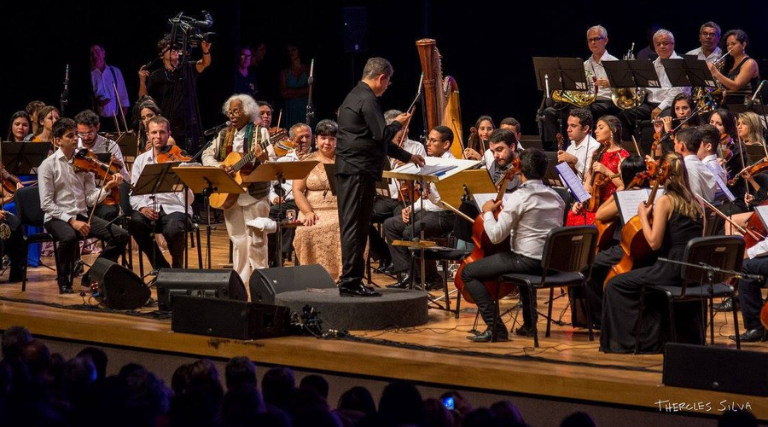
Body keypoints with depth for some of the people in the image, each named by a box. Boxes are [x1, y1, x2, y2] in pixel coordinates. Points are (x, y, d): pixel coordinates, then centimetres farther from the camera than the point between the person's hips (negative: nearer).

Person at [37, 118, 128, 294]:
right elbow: (46, 204, -10)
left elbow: (91, 199, 2)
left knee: (121, 236, -12)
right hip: (57, 218, -5)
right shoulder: (48, 165, -4)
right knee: (69, 237, -39)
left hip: (82, 215, 5)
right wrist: (71, 220, -20)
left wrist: (107, 187, -16)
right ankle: (64, 280, -12)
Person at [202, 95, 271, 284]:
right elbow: (207, 155, 11)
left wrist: (263, 158, -33)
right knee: (238, 241, 8)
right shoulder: (224, 135, 12)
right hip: (229, 195, 5)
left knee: (256, 240, -4)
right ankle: (240, 282, 14)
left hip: (254, 195, -4)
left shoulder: (260, 133, -3)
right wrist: (219, 167, -9)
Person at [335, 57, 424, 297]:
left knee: (353, 227, 12)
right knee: (355, 227, -8)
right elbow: (381, 136, -17)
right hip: (360, 171, -10)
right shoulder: (367, 100, -12)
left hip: (348, 170, 10)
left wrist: (407, 157, 31)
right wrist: (398, 123, 3)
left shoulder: (354, 97, 21)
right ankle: (350, 281, -8)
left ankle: (351, 280, 16)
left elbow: (376, 139, 27)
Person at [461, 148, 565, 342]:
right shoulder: (556, 197, 9)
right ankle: (529, 323, 38)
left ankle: (496, 328, -8)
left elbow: (496, 235, -17)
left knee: (468, 273, 2)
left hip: (528, 261, -8)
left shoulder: (520, 196, -14)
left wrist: (488, 212, 2)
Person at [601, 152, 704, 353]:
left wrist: (643, 216, 0)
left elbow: (654, 242, -13)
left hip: (672, 270, -8)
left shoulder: (665, 201, -7)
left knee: (616, 285, 2)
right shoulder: (694, 202, 13)